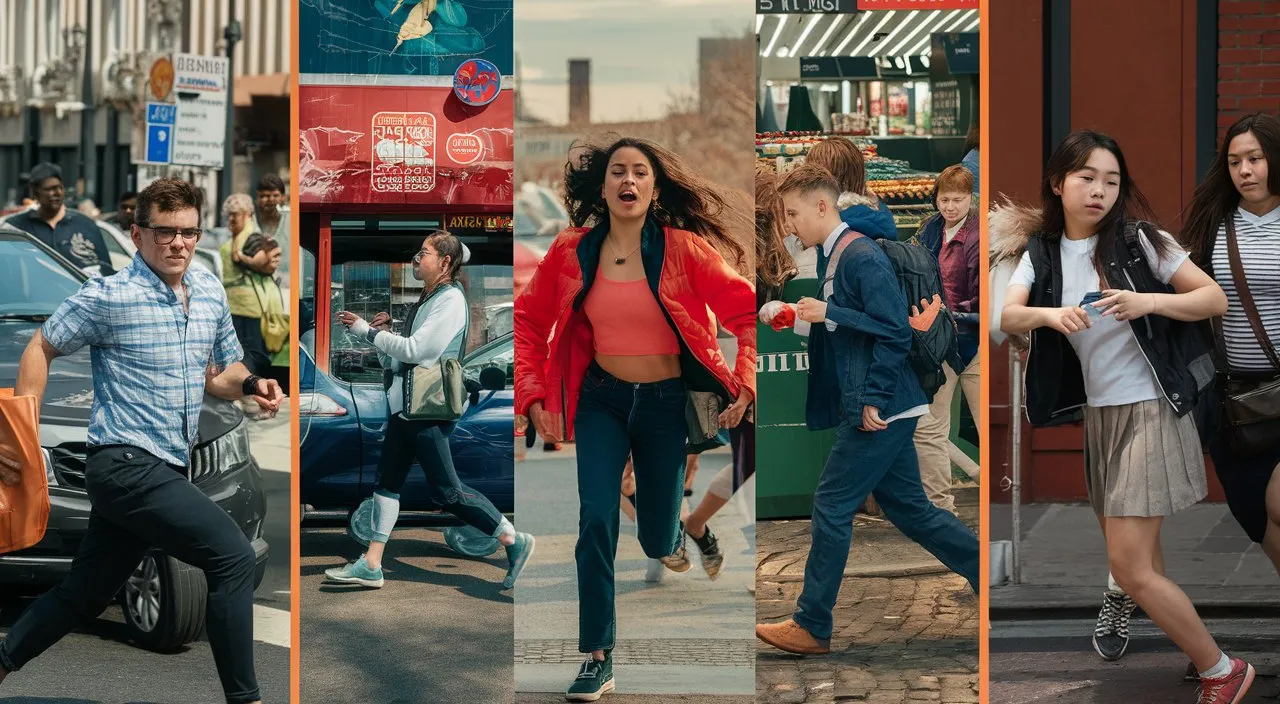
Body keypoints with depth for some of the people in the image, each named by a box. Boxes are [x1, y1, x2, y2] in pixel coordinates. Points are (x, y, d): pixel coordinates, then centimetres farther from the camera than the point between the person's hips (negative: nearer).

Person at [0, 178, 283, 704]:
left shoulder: (211, 293, 11)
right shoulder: (110, 297, -10)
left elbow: (218, 374, 22)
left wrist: (250, 385, 0)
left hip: (163, 472, 8)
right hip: (127, 464, -8)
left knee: (84, 593, 16)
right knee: (233, 556, -17)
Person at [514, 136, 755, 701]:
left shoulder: (684, 250, -12)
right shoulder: (572, 251, -6)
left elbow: (746, 312, -9)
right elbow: (529, 320, 5)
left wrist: (744, 388, -16)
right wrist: (533, 395, -2)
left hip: (666, 402, -1)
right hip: (601, 399, 1)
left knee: (658, 540, 9)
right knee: (596, 520, -14)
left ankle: (671, 523, 49)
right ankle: (598, 658, -5)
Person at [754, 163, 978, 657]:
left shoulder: (863, 258, -15)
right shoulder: (833, 258, 15)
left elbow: (894, 331, -20)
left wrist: (828, 313, -20)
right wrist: (796, 318, 11)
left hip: (879, 409, -10)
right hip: (883, 408, 10)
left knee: (832, 506, -4)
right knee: (908, 507, 14)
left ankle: (811, 627, 4)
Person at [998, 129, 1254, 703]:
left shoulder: (1139, 239, -7)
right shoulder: (1041, 255, 4)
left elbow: (1216, 299, -6)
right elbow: (1006, 317, -11)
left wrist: (1148, 301, -23)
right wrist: (1049, 314, -32)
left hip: (1151, 410, -6)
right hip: (1096, 415, 6)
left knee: (1131, 565, -11)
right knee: (1138, 560, 12)